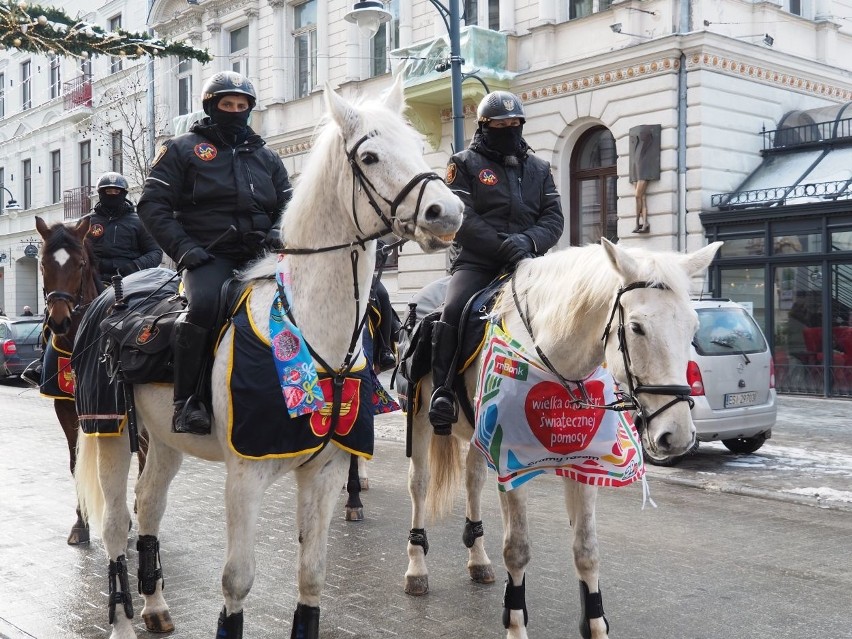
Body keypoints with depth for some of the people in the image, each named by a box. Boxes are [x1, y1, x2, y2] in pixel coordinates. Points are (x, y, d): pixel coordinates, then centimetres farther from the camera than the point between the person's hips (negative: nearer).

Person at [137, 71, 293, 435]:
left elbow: (287, 206, 22)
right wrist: (183, 248, -11)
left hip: (257, 255, 4)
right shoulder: (183, 149, 10)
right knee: (204, 303, -35)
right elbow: (153, 204, 2)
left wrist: (277, 235, -1)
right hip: (207, 255, -4)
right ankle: (186, 402, -25)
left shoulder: (266, 157, 23)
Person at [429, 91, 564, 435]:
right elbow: (462, 218, -5)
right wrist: (502, 246, -18)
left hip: (527, 263, 4)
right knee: (452, 313, -28)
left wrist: (528, 241, -12)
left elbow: (553, 217, 10)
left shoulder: (538, 169, 21)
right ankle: (442, 394, -19)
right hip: (477, 263, -3)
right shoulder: (465, 164, 9)